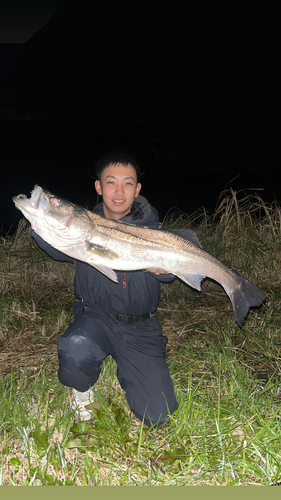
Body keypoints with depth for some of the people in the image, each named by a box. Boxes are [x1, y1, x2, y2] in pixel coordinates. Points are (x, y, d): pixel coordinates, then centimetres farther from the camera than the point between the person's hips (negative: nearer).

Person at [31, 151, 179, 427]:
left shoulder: (150, 227, 2)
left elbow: (168, 271, -12)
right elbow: (60, 250, -21)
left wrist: (162, 267, -36)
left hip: (140, 326, 1)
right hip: (96, 316, -1)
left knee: (158, 415, -8)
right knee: (75, 351, -37)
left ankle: (125, 369, 24)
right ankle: (82, 387, 2)